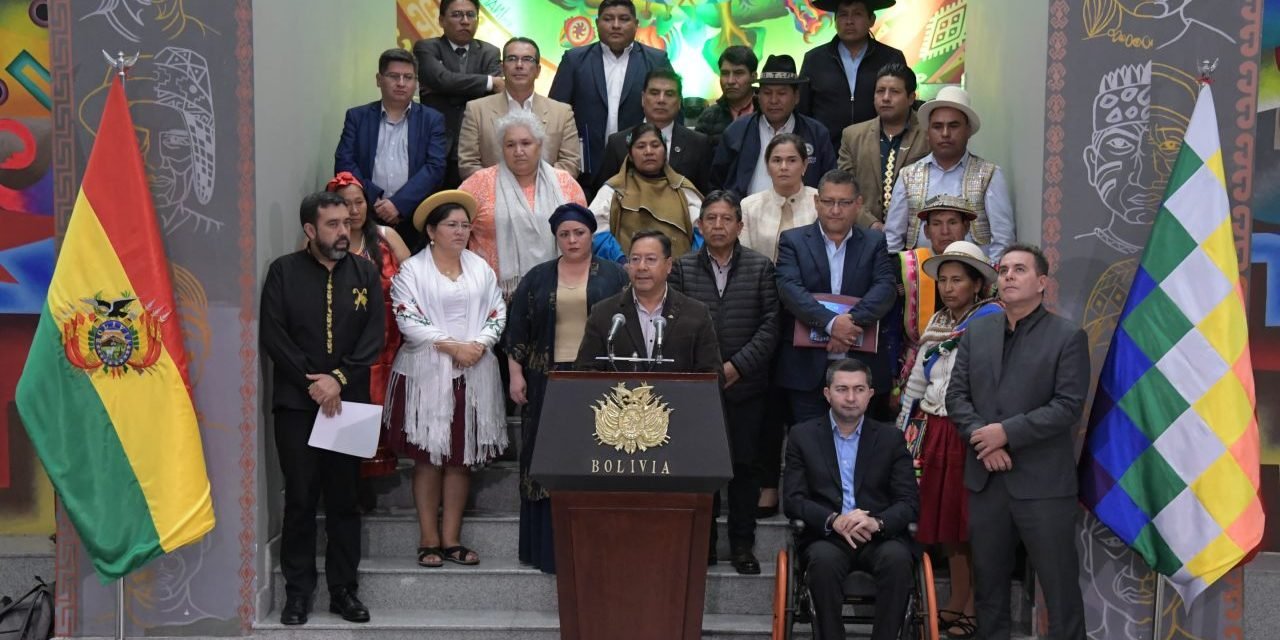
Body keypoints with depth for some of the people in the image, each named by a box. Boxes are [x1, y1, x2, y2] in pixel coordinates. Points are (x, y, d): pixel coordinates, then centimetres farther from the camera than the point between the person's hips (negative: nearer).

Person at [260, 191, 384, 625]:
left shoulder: (365, 273, 7)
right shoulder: (284, 271, 2)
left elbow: (373, 337, 0)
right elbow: (271, 335, -5)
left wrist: (339, 378, -12)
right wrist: (310, 382, -13)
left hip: (349, 402, 2)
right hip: (297, 402, -2)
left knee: (344, 499, 6)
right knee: (300, 500, 2)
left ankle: (343, 588, 15)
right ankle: (298, 591, 11)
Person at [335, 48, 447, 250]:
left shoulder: (432, 120, 11)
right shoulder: (357, 117, 13)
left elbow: (435, 167, -1)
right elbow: (344, 164, 4)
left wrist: (399, 204, -13)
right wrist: (375, 200, -10)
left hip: (415, 221, 0)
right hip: (367, 218, 0)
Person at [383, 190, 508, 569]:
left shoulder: (480, 268, 13)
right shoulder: (412, 269, 0)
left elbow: (497, 313, 8)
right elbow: (408, 320, -10)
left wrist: (479, 345, -10)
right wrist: (451, 345, -15)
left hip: (474, 375, 4)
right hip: (427, 373, -4)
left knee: (462, 458, 6)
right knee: (428, 458, -1)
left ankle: (451, 539, 12)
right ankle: (429, 540, 7)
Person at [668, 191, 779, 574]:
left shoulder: (761, 268, 4)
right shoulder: (682, 269, 4)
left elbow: (770, 326, -2)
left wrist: (736, 366, -10)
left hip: (745, 385, 0)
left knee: (744, 464, 5)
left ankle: (742, 543, 16)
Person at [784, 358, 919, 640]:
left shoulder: (891, 438, 11)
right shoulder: (803, 435, 10)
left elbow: (909, 502, 3)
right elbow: (793, 500, 2)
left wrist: (877, 522, -18)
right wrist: (833, 521, -17)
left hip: (880, 537, 1)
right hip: (826, 537, -1)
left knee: (897, 557, -32)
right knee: (824, 558, -34)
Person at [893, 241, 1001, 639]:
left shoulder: (991, 320, -8)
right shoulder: (938, 323, 15)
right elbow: (917, 381, 19)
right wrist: (904, 427, 18)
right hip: (934, 430, 7)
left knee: (971, 521, 1)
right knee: (943, 518, 10)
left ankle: (974, 608, 11)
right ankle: (955, 602, 21)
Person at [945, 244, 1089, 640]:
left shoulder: (1068, 336, -3)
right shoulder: (976, 331, 11)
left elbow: (1068, 406, -11)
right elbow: (956, 395, 6)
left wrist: (1007, 432, -16)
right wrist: (982, 440, -10)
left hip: (1043, 482, -5)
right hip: (985, 478, 5)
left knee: (1060, 584, 1)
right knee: (988, 580, 14)